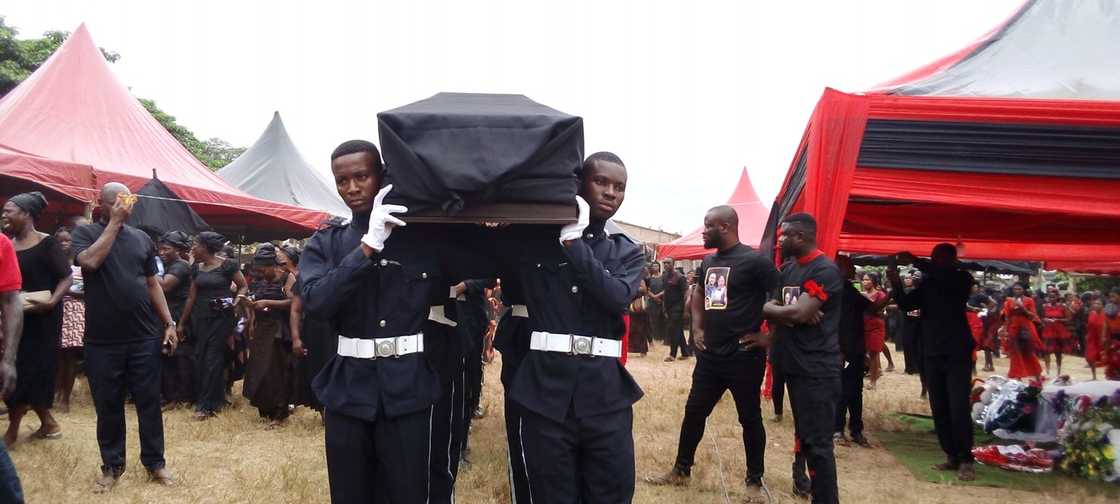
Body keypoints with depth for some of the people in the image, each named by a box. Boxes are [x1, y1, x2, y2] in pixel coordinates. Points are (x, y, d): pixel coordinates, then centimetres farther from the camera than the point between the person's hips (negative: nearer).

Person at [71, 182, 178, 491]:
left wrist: (169, 323, 5)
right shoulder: (86, 232, 0)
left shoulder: (141, 238, 9)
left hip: (145, 338, 2)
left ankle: (155, 463, 19)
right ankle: (112, 466, 23)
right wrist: (114, 222, -15)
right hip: (103, 341, -2)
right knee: (108, 406, 8)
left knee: (149, 402, 7)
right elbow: (90, 261, -22)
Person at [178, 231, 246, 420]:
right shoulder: (196, 268, 9)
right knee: (200, 358, 7)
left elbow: (243, 286, -1)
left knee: (213, 359, -4)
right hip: (200, 317, 6)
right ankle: (214, 400, 18)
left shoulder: (227, 265, -8)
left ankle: (206, 405, 0)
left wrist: (235, 304, -18)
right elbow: (191, 297, 13)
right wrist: (182, 323, 14)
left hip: (221, 318, -6)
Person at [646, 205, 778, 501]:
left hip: (744, 357, -6)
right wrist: (697, 327, 11)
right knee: (694, 412, 12)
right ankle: (681, 471, 26)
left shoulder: (754, 261, -14)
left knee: (750, 418, 6)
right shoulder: (708, 262, 8)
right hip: (710, 354, 7)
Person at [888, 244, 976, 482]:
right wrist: (895, 280, -13)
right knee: (939, 410, 5)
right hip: (932, 353, 4)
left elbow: (944, 277, -23)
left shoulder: (961, 278, -1)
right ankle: (951, 456, 14)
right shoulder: (927, 284, 10)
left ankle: (966, 460, 0)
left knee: (959, 410, -9)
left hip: (957, 353, -4)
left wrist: (914, 261, -22)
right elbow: (907, 304, 0)